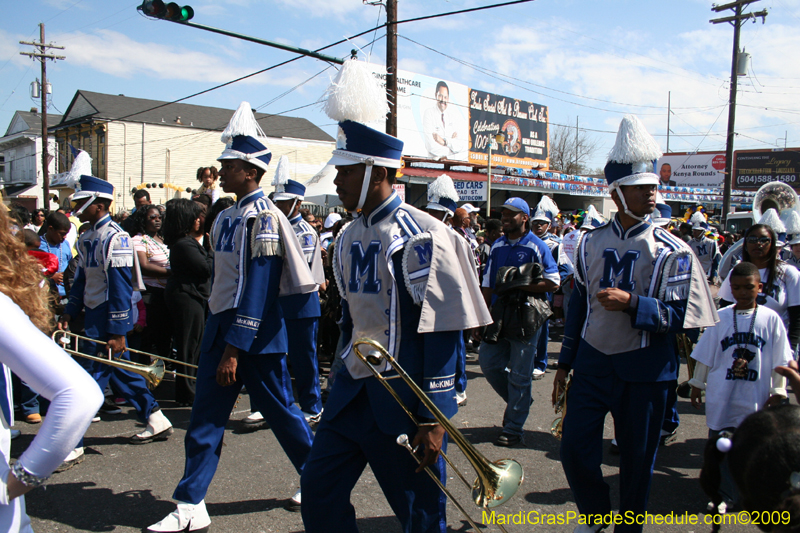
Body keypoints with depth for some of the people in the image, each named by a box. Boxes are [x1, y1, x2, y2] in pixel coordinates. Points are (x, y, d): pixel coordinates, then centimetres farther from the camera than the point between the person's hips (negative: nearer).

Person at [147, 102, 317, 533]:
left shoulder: (262, 218, -17)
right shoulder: (229, 215, 12)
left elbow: (256, 290, -22)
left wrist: (233, 350, -23)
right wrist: (218, 340, 19)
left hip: (255, 335, -9)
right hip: (221, 326, 9)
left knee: (280, 411, 5)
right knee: (205, 419, 11)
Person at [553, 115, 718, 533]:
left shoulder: (672, 251, -6)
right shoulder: (590, 243, 4)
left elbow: (680, 316, -10)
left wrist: (631, 303, -26)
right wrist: (564, 363, 12)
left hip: (645, 369, -2)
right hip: (592, 361, 2)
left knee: (637, 461, 10)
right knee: (574, 450, 2)